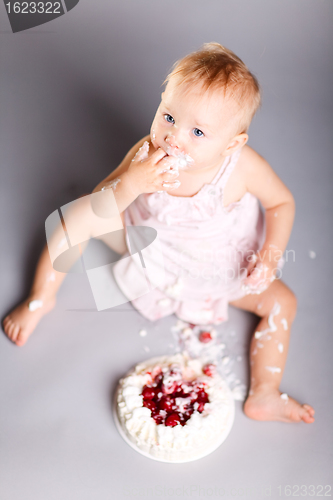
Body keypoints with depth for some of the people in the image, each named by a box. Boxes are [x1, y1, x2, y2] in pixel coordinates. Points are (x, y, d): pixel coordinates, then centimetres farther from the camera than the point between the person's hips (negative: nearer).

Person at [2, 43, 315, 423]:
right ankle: (41, 299, 10)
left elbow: (282, 202, -11)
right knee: (76, 214, -9)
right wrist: (132, 182, -47)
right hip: (152, 245, 1)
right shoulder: (146, 154, -28)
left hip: (217, 267, 0)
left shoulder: (244, 167, -31)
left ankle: (264, 396, 1)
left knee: (282, 302, -12)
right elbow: (96, 210, -27)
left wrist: (270, 256, -24)